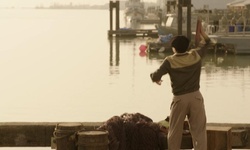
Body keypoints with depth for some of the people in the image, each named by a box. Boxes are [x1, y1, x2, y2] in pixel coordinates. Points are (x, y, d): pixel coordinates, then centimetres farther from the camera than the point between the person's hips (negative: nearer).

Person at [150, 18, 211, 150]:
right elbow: (206, 42, 16)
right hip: (195, 97, 2)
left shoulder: (170, 61, -10)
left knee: (174, 132, 11)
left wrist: (155, 78, 13)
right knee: (199, 131, 3)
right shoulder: (195, 56, -2)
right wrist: (200, 31, 25)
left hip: (179, 99, -2)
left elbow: (156, 76, -9)